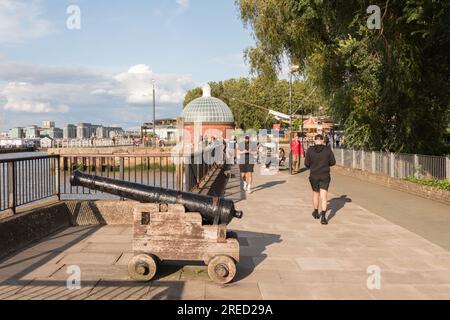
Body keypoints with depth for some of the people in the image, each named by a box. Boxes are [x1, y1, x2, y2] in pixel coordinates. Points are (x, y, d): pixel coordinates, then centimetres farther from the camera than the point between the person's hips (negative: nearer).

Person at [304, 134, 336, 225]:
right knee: (324, 196, -2)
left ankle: (316, 213, 37)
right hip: (325, 176, -1)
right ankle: (323, 216, -18)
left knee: (315, 194, 21)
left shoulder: (310, 150, -5)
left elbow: (306, 163, -4)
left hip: (314, 176, 1)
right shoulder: (327, 149, -4)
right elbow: (333, 162, 2)